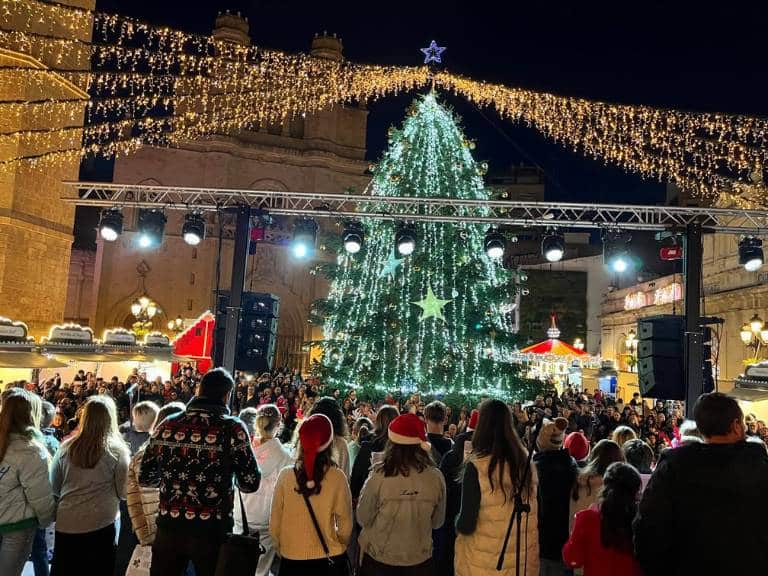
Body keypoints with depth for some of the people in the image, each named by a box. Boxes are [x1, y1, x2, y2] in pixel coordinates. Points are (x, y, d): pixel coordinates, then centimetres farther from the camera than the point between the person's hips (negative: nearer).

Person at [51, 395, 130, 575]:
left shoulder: (66, 447, 0)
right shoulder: (117, 450, -10)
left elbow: (54, 487, 11)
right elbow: (124, 492, -6)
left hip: (66, 523, 3)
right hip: (101, 524, -3)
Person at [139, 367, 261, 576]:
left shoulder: (167, 425, -2)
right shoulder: (232, 428, -14)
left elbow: (145, 478, 5)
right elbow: (250, 484, -12)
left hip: (168, 527, 3)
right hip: (211, 530, -3)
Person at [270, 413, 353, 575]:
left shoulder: (285, 475, -12)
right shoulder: (337, 477, -16)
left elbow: (274, 524, -4)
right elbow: (345, 527, -8)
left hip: (292, 561, 1)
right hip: (329, 561, -1)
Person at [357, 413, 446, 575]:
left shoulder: (379, 476, -23)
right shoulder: (436, 477, -16)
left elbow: (363, 519, -9)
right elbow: (437, 522, -1)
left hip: (378, 559, -1)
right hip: (420, 561, 2)